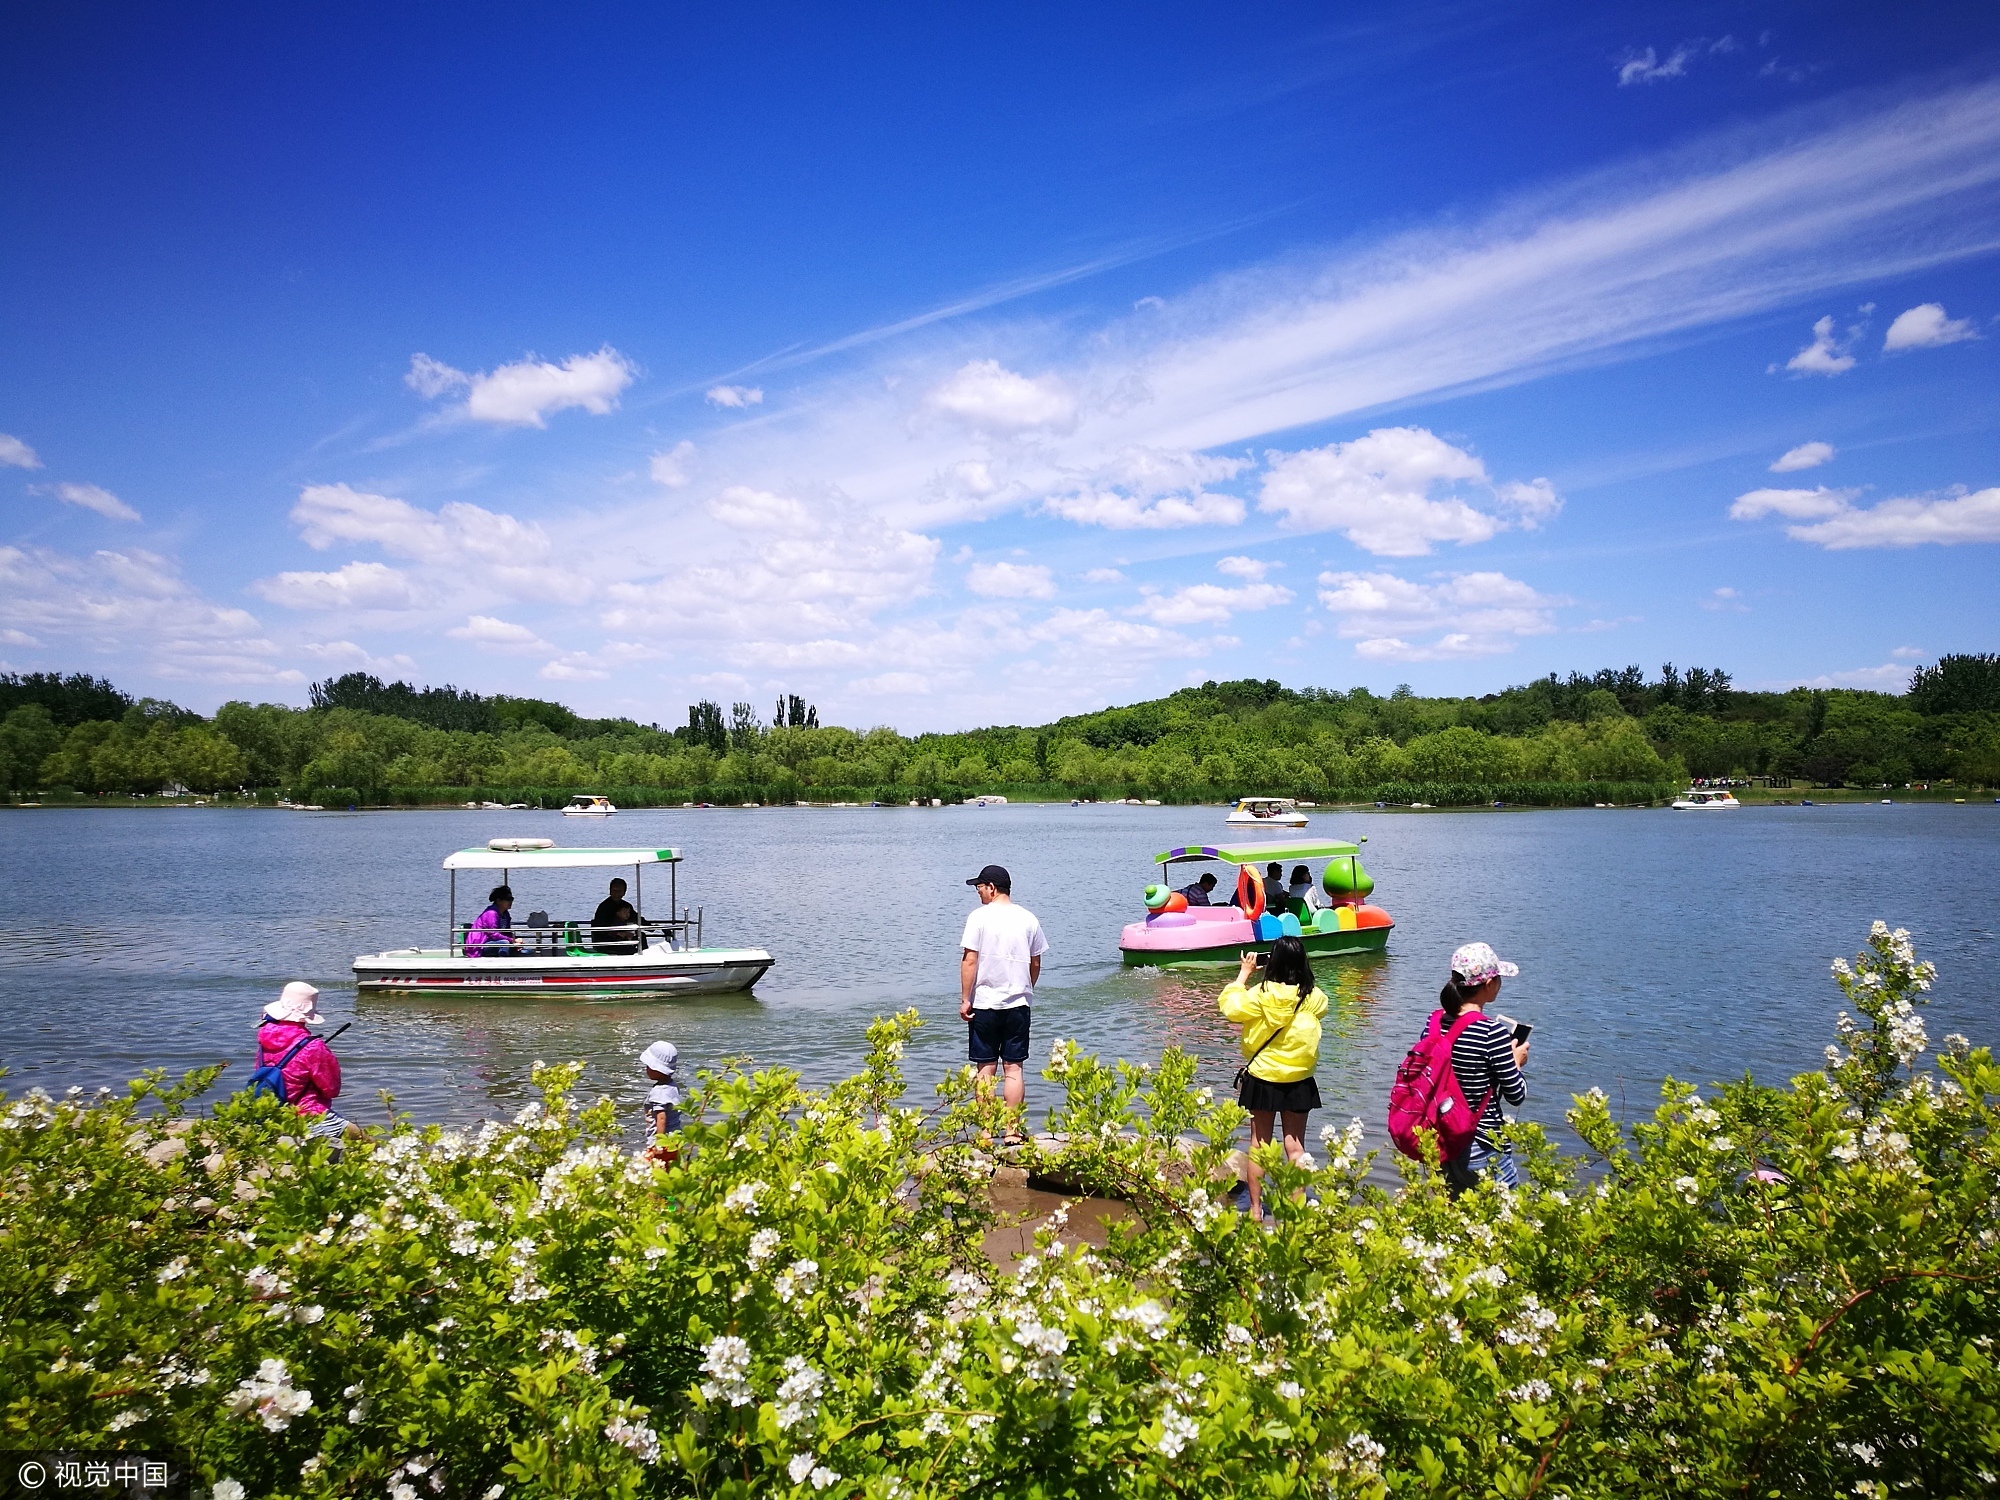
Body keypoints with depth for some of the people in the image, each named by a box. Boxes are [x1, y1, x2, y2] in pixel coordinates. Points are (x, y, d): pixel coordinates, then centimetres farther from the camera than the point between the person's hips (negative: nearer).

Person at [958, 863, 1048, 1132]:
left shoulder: (979, 917, -7)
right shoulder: (1028, 918, 4)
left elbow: (969, 960, -11)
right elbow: (1036, 964, 10)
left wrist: (965, 999, -6)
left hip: (984, 1003, -2)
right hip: (1019, 1004, 3)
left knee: (985, 1069, 5)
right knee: (1013, 1068, 5)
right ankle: (1013, 1132, 5)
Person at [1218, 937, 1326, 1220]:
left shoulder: (1260, 995, -18)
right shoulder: (1313, 997, -10)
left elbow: (1229, 1005, -6)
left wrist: (1244, 972, 2)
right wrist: (1300, 975, 11)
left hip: (1262, 1079, -2)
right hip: (1300, 1080, 2)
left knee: (1259, 1144, 9)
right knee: (1295, 1145, 10)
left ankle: (1255, 1208, 15)